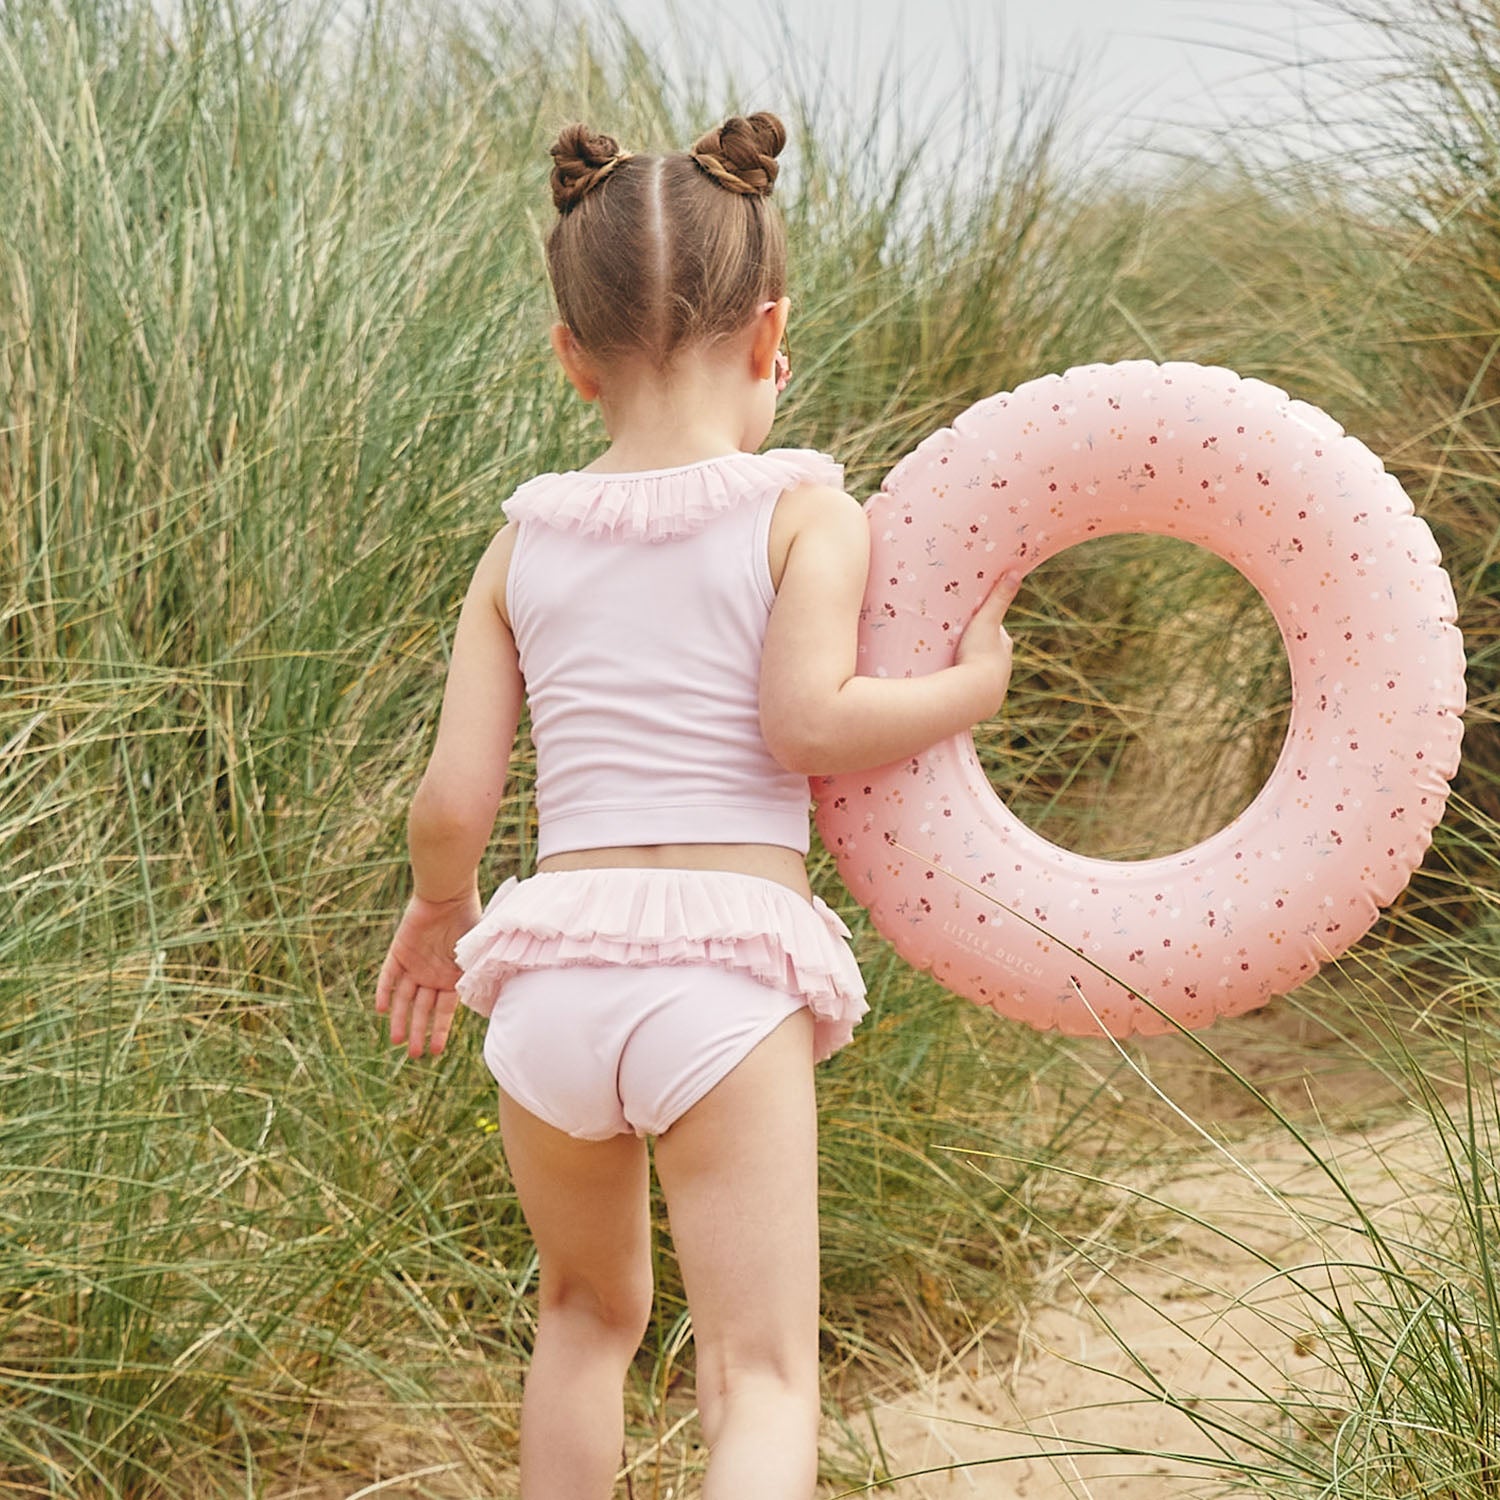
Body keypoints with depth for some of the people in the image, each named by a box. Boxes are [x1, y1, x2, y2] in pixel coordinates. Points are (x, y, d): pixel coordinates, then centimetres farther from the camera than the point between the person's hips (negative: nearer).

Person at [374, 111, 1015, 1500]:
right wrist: (968, 685, 2)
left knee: (588, 1309, 28)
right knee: (762, 1378, -3)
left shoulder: (524, 543, 11)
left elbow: (451, 802, 6)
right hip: (723, 969, -4)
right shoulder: (802, 514, 1)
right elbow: (808, 720, -14)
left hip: (554, 968, 4)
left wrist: (438, 910, 26)